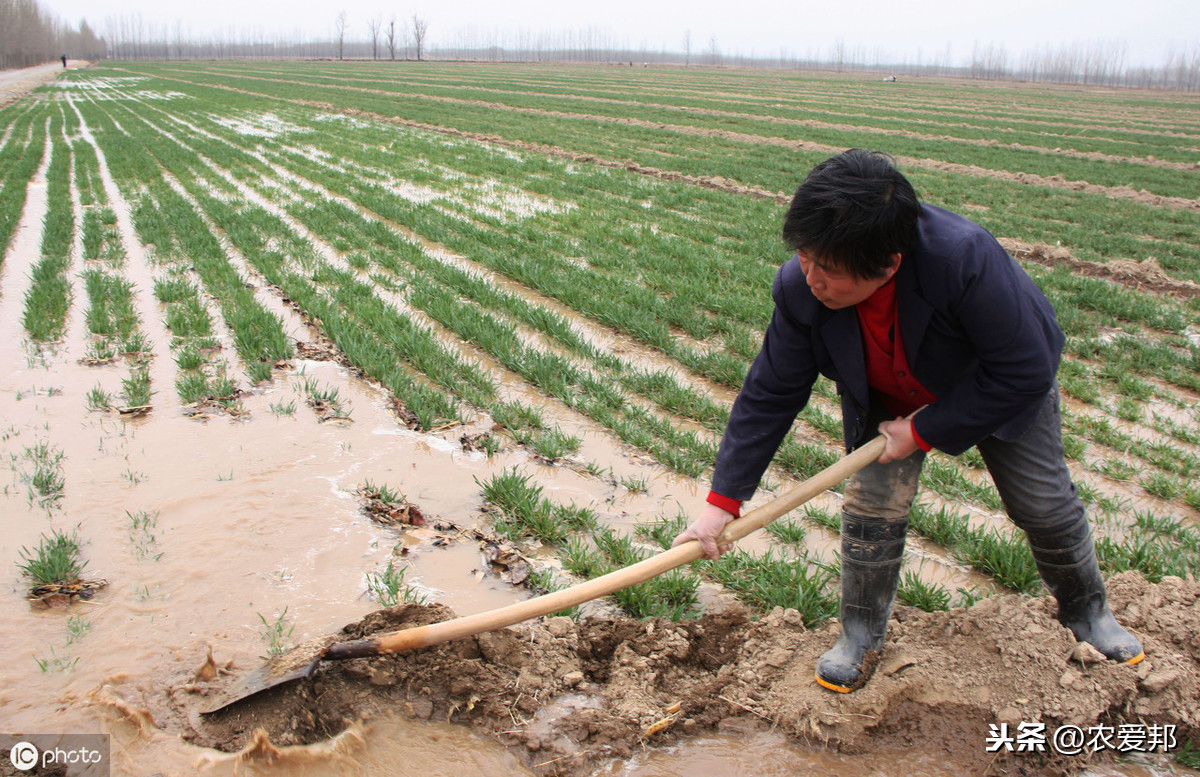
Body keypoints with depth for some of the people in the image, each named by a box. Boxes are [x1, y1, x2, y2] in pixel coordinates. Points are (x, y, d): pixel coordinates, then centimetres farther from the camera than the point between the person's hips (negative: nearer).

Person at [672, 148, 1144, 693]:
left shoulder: (964, 257, -45)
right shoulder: (800, 288, -33)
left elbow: (1024, 371, -34)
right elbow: (770, 394, -23)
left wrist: (925, 431, -29)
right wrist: (723, 500, -26)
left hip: (999, 390, -1)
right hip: (887, 401, 2)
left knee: (1045, 505, 10)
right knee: (871, 505, -11)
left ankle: (1088, 611, 40)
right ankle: (861, 633, 14)